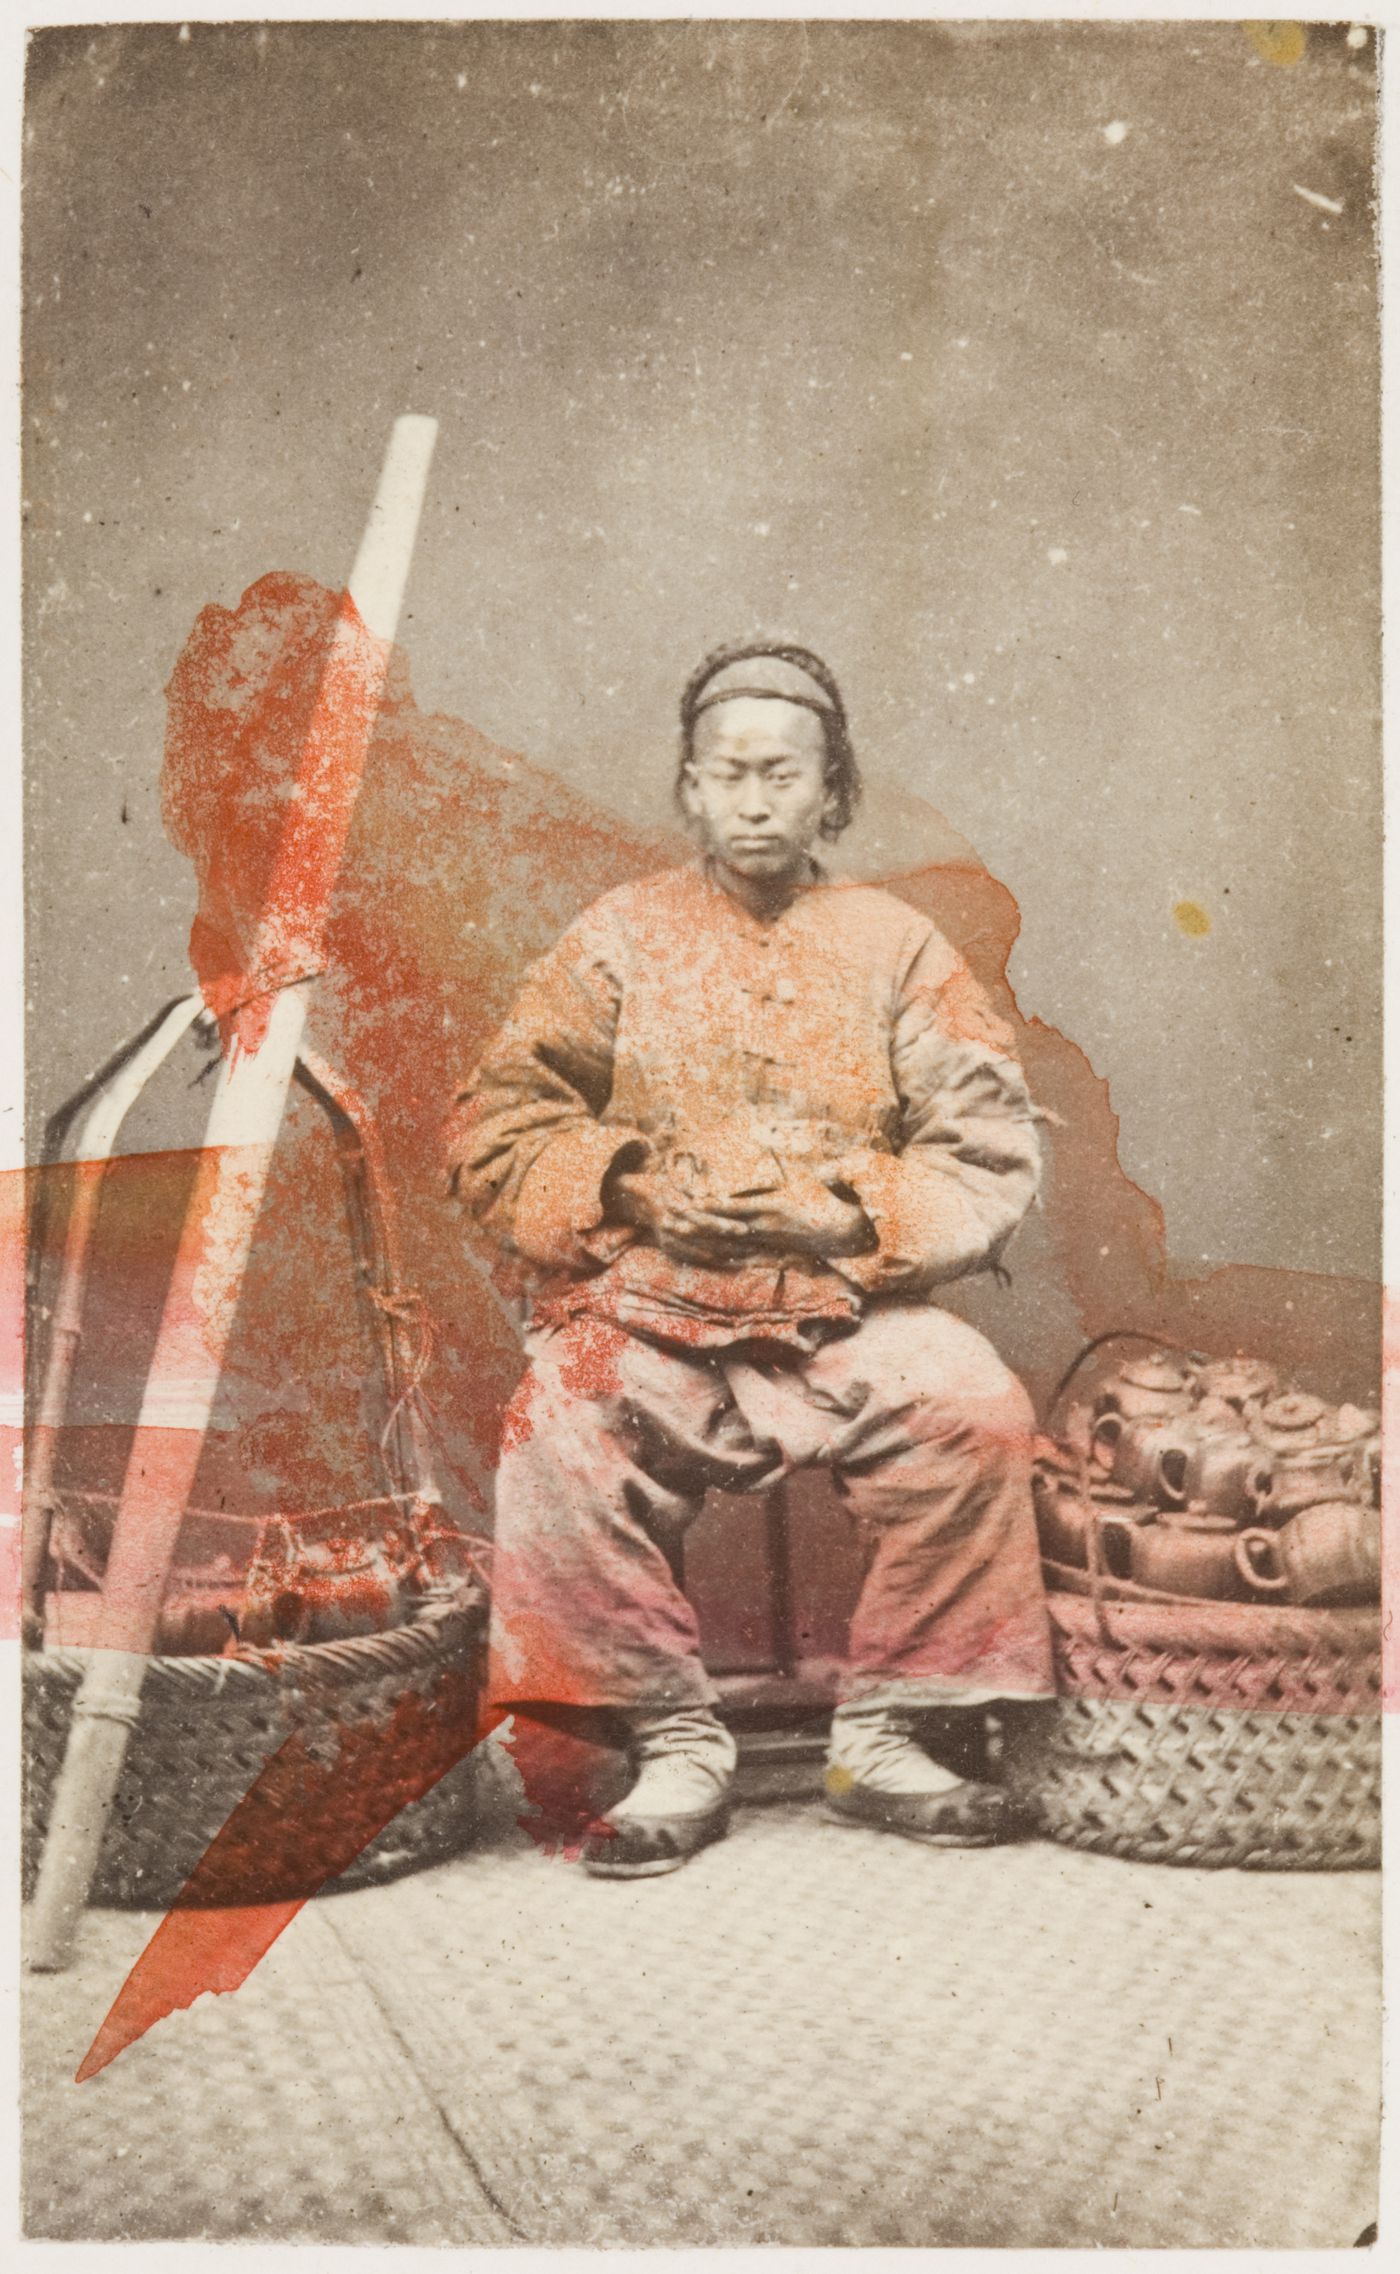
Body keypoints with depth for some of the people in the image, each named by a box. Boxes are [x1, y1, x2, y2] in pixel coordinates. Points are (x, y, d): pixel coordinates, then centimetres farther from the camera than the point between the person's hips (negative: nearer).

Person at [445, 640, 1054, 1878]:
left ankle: (881, 1735, -8)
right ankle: (675, 1744, -10)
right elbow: (495, 1129, 6)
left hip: (850, 1310, 1)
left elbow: (994, 1153, 5)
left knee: (978, 1412, -27)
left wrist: (847, 1212, -11)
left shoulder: (894, 944, 11)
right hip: (646, 1310, 0)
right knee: (563, 1438, -30)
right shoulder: (622, 935, 11)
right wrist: (636, 1188, -10)